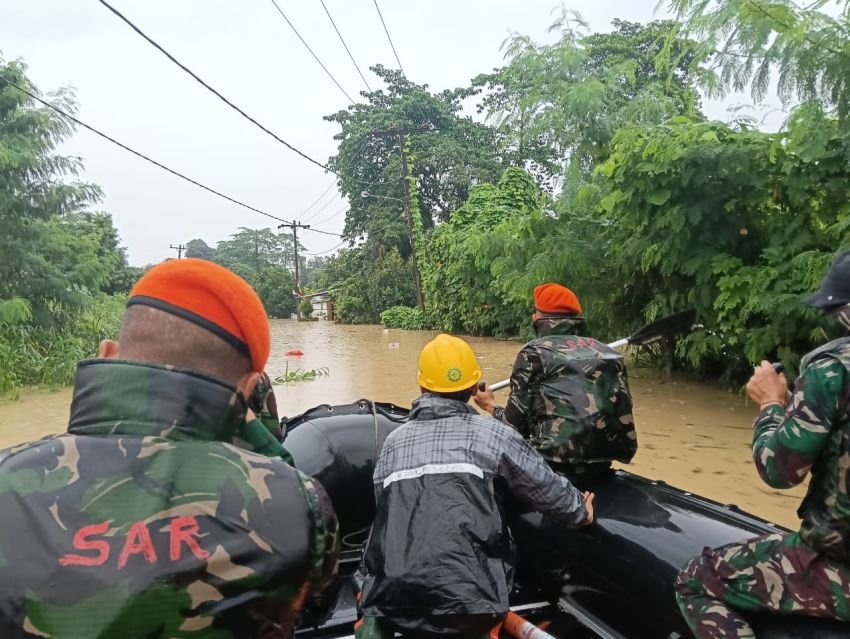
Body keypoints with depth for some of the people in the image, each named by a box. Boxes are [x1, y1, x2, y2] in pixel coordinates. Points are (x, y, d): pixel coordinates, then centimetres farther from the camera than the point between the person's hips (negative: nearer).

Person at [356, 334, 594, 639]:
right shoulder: (492, 433, 6)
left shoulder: (394, 440, 14)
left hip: (392, 599, 2)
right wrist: (580, 511, 37)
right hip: (468, 599, -2)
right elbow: (548, 489, 15)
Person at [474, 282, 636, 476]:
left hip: (556, 463, -6)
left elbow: (515, 422, -5)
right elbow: (622, 413, 9)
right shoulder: (608, 353, 12)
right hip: (602, 462, 6)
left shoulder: (534, 353, -2)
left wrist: (491, 407, 14)